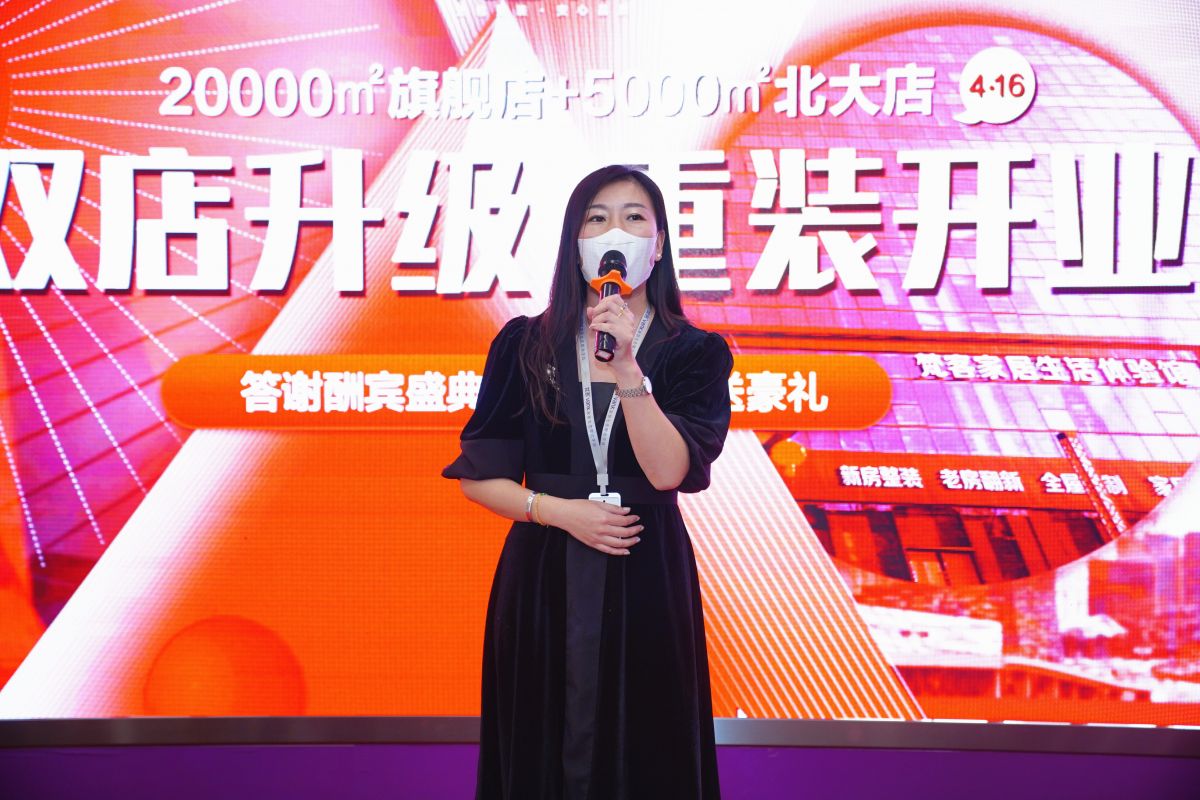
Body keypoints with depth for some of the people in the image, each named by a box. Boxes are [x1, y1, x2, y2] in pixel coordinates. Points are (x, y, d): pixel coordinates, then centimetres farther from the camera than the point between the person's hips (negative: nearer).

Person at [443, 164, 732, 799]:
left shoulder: (695, 354, 1)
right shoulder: (525, 345, 3)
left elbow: (668, 472, -15)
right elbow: (479, 477, 3)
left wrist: (626, 367, -22)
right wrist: (559, 510, -11)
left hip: (645, 577, -1)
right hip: (541, 578, 1)